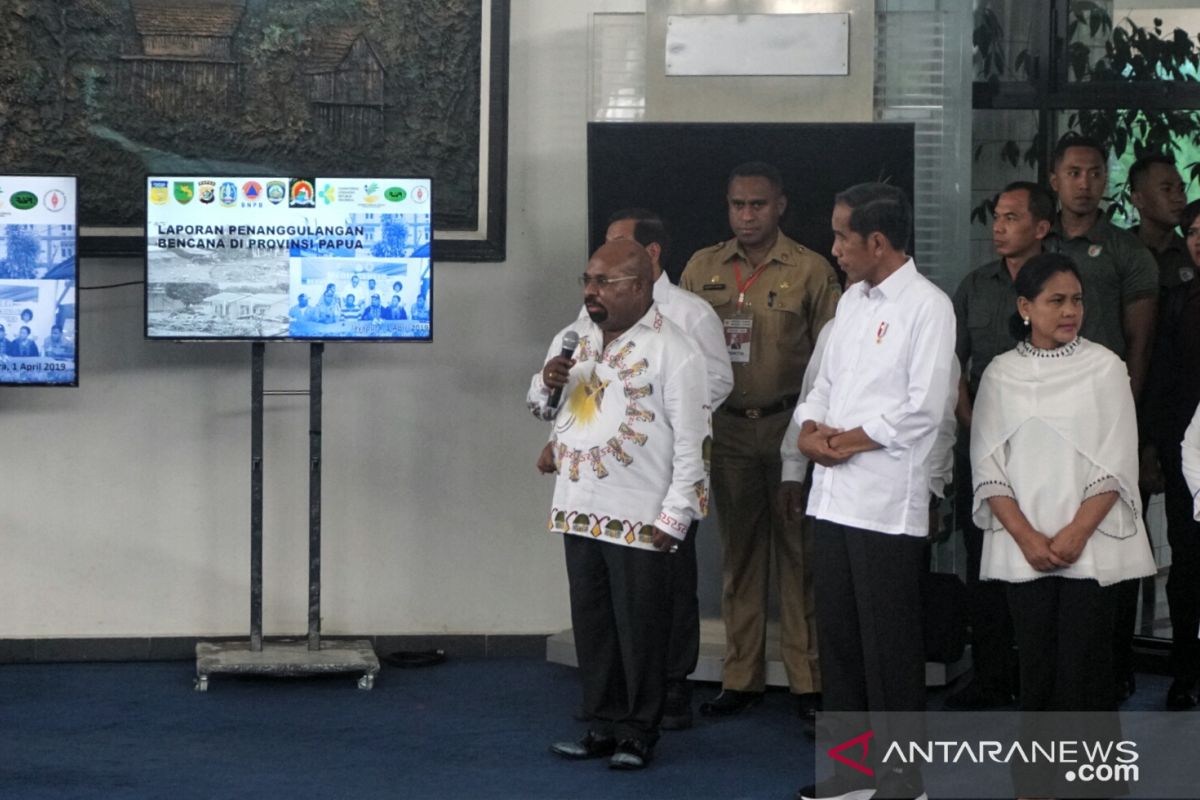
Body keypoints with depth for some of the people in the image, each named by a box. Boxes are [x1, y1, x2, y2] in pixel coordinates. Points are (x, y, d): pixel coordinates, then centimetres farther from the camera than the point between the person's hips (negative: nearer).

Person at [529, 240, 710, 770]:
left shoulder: (672, 352, -10)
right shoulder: (575, 337, 11)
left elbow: (693, 442, -11)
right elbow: (543, 407, 23)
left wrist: (674, 517, -13)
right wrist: (547, 383, -1)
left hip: (638, 517, -6)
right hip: (579, 507, 6)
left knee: (639, 628, 2)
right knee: (591, 623, 11)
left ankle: (639, 734, 13)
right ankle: (602, 726, 21)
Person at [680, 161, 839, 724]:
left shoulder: (811, 271, -1)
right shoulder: (702, 269, 9)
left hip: (790, 425, -3)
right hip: (726, 426, 3)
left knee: (798, 551, -2)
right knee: (738, 551, 9)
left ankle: (808, 681, 3)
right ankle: (741, 678, 15)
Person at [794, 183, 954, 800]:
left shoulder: (926, 306, -8)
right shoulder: (852, 301, 17)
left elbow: (924, 407, -15)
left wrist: (850, 441, -11)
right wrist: (810, 427, -2)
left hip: (888, 504, -8)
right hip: (833, 496, 8)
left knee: (889, 646, -2)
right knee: (838, 637, 12)